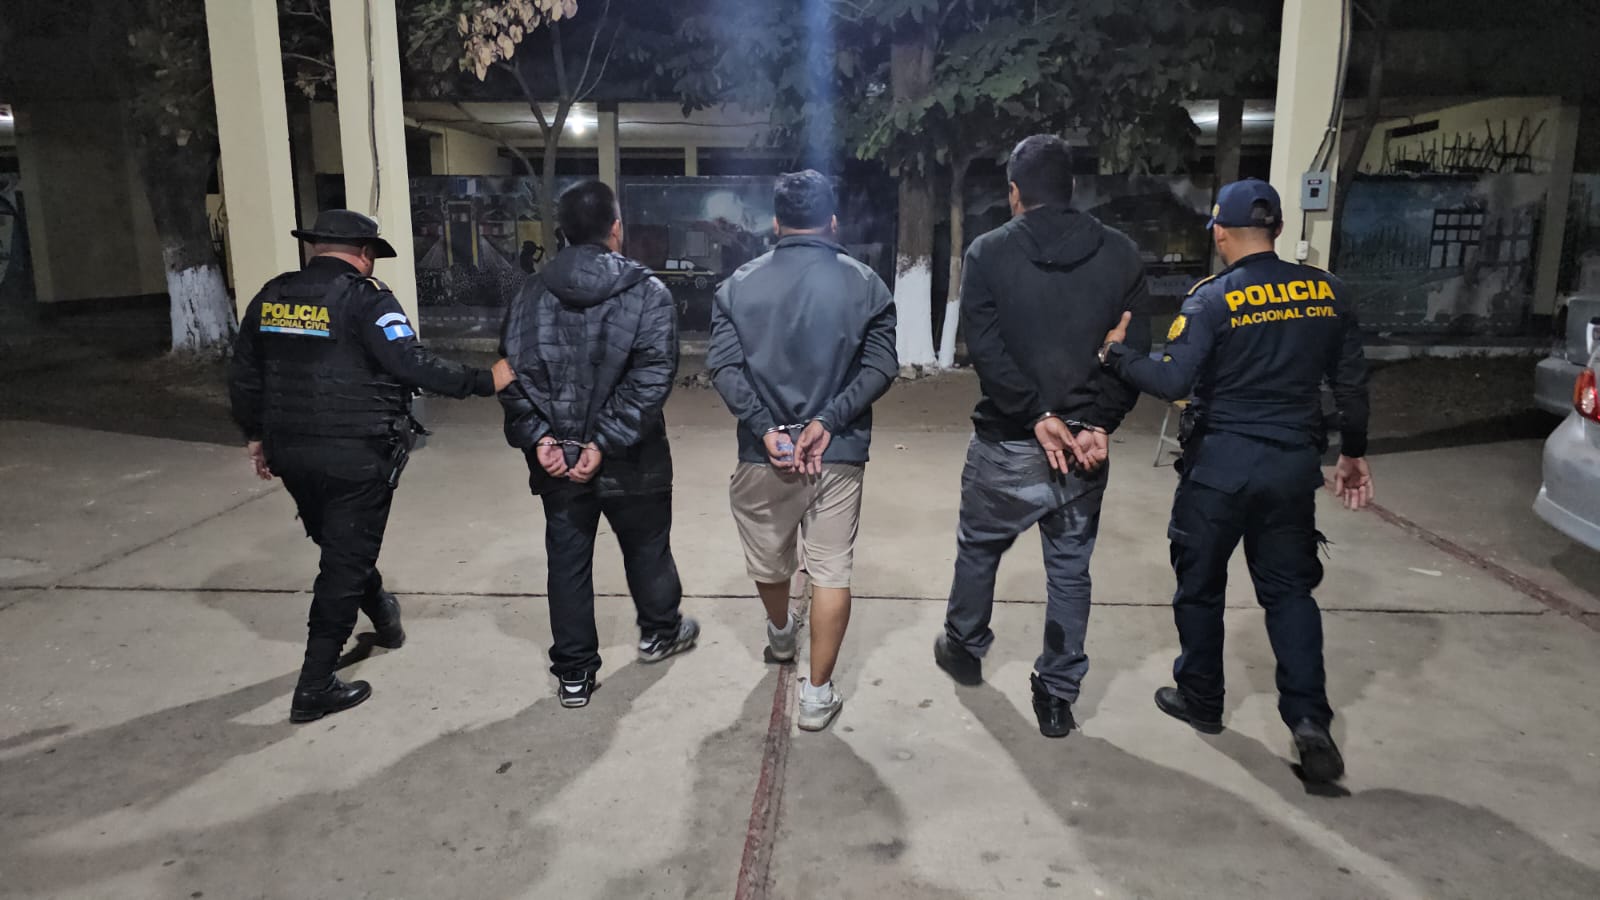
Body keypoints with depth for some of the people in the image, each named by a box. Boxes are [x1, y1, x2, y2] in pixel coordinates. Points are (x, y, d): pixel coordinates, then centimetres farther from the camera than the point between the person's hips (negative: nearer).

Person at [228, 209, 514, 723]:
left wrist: (257, 436, 24)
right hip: (356, 455, -7)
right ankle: (315, 688, 8)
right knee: (345, 563, 3)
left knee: (338, 547, 26)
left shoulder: (271, 297, 8)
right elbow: (412, 364, -23)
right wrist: (484, 381, -18)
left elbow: (243, 377, 13)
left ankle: (383, 617, 48)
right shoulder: (365, 298, -12)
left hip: (290, 451, 7)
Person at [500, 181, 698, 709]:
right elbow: (651, 378, -20)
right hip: (631, 461, -2)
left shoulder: (531, 294, 1)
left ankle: (574, 675, 18)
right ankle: (659, 632, 42)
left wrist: (537, 436, -10)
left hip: (556, 457, 3)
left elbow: (513, 371, -5)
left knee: (567, 561, 11)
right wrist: (606, 442, -19)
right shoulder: (647, 293, -10)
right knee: (646, 547, 20)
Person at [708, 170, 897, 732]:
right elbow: (880, 367, -10)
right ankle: (817, 695, 10)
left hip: (764, 452, 2)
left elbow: (723, 366, -8)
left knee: (769, 560, 23)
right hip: (838, 454, -2)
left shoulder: (739, 284, 1)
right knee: (831, 572, 6)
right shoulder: (864, 283, -2)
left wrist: (766, 428, -13)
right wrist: (828, 421, -13)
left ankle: (780, 635, 50)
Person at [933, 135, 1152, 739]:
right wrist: (1099, 424, -9)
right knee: (1070, 569, 14)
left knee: (978, 547, 21)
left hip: (1007, 442, -2)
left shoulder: (989, 253, -5)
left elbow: (986, 349, -14)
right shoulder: (1120, 254, 2)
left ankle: (964, 649, 40)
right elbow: (1135, 350, -4)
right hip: (1085, 446, 2)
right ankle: (1057, 697, 20)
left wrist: (1038, 416, -14)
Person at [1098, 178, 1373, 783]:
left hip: (1221, 462, -4)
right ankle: (1308, 717, 3)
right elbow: (1352, 382, 7)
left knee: (1200, 584, 13)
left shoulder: (1213, 298, -12)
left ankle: (1201, 699, 26)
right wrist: (1353, 452, 18)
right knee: (1289, 587, 14)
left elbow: (1173, 381, -19)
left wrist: (1115, 352, -5)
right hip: (1293, 462, 4)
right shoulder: (1325, 291, 2)